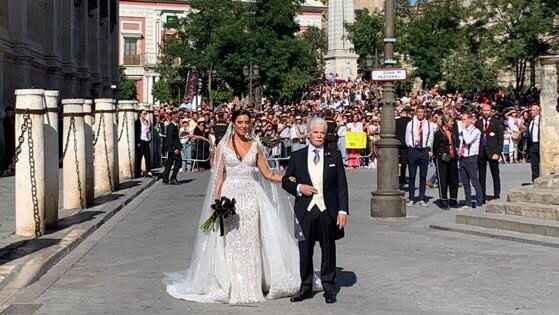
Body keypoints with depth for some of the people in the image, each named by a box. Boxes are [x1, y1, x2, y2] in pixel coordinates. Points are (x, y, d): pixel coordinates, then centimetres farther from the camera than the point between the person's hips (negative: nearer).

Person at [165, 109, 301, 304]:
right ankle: (231, 288, 11)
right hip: (230, 196, -2)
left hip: (252, 197, 2)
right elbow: (219, 177, 0)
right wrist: (215, 202, -7)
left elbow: (268, 174, 8)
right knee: (230, 243, 2)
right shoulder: (223, 146, 1)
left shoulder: (255, 146, 7)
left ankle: (252, 286, 13)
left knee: (251, 242, 4)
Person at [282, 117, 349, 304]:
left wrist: (343, 210, -6)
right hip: (305, 211, 1)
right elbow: (285, 181, 11)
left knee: (328, 250, 8)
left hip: (328, 211, -1)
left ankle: (329, 288, 19)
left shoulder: (334, 156, 4)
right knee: (305, 251, 7)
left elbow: (342, 185, 1)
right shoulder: (297, 156, 5)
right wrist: (298, 188, -9)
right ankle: (306, 287, 20)